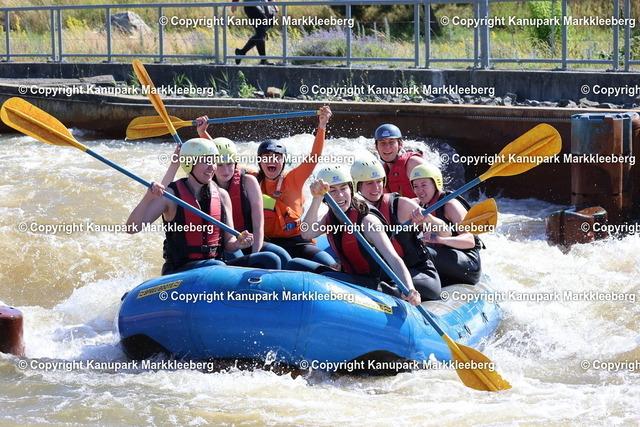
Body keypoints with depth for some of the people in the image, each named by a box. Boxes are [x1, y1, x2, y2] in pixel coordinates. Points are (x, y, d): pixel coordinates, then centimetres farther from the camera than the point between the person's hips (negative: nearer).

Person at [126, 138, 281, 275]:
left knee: (269, 260, -15)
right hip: (178, 272, -5)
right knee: (214, 266, -37)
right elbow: (131, 228, -12)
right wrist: (148, 198, -28)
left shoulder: (222, 195, 11)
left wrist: (237, 244, -10)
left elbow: (228, 242, 14)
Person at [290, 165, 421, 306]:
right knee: (295, 265, -2)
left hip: (372, 283, -8)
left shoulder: (367, 221, -18)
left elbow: (393, 259, -28)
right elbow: (307, 234, -18)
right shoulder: (329, 218, 3)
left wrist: (409, 289, -45)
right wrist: (317, 199, -29)